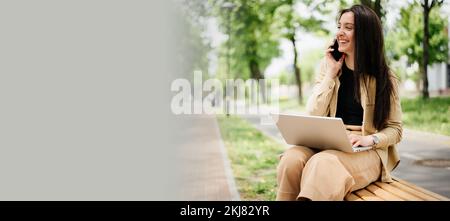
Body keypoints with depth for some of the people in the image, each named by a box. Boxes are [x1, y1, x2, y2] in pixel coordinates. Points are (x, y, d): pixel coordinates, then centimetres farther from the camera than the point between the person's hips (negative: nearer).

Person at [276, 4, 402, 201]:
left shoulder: (384, 78, 1)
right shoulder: (328, 66, 9)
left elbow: (395, 129, 3)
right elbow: (313, 116, -1)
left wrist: (369, 139, -17)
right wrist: (331, 74, -5)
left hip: (366, 152, -3)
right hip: (327, 144, 3)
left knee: (323, 164, -36)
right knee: (291, 160, -30)